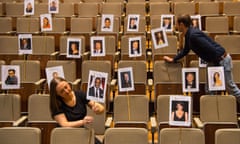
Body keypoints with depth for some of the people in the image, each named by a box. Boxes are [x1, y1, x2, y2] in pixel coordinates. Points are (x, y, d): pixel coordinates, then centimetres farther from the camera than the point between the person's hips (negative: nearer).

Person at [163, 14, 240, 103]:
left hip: (221, 60, -10)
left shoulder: (194, 35, -28)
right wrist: (173, 59, 20)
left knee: (230, 87, 5)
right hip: (213, 61, 10)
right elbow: (185, 50, 21)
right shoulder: (188, 35, 4)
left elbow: (212, 49, -31)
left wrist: (217, 65, -21)